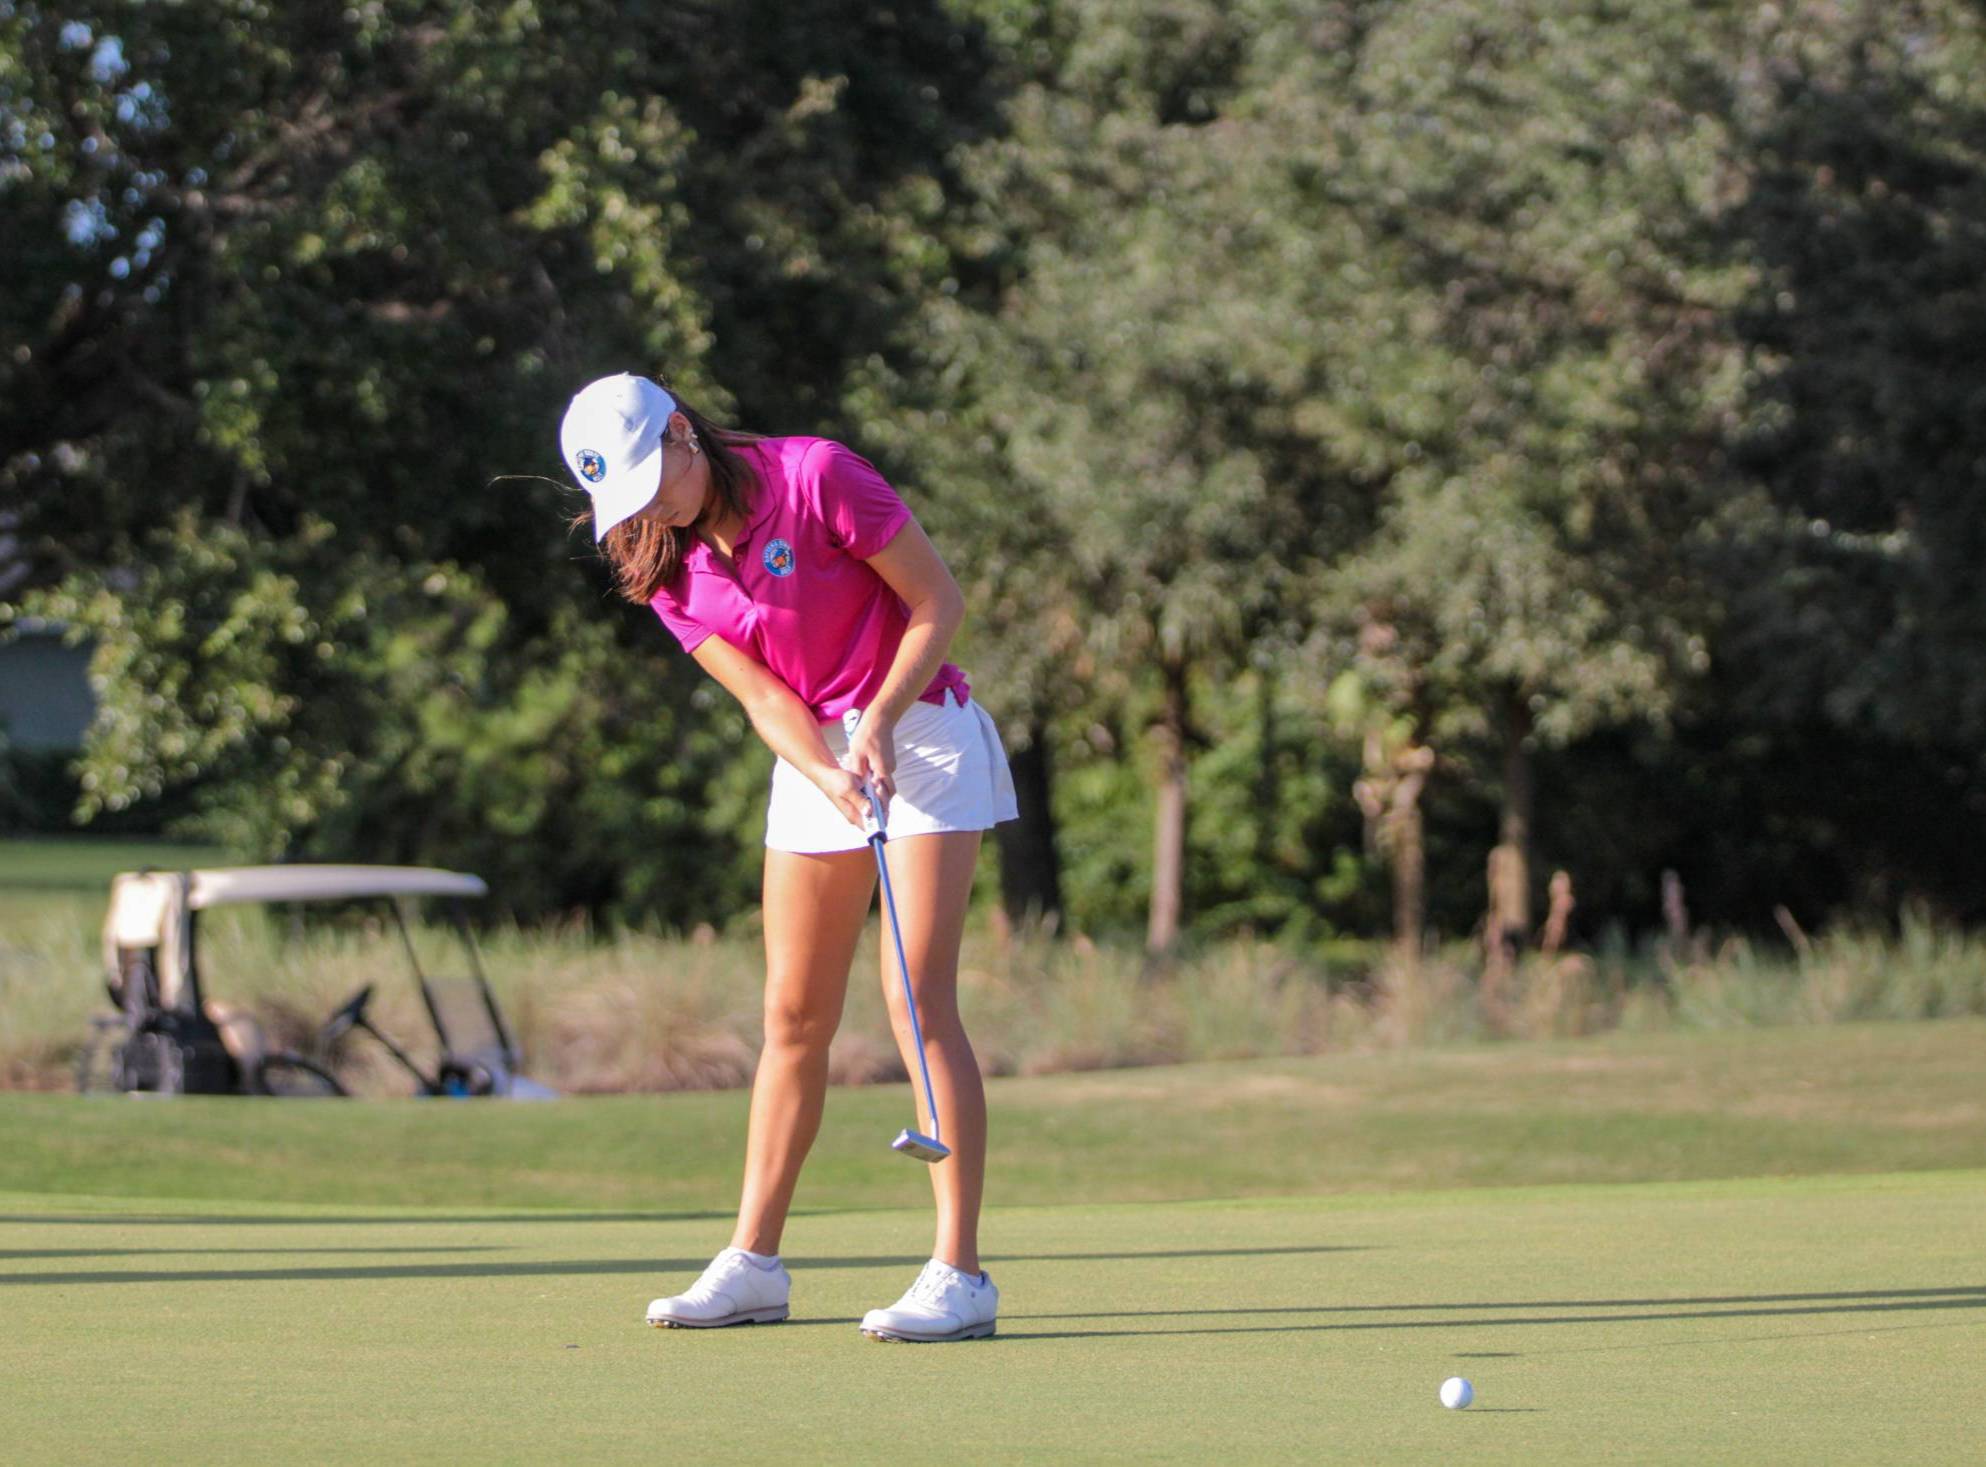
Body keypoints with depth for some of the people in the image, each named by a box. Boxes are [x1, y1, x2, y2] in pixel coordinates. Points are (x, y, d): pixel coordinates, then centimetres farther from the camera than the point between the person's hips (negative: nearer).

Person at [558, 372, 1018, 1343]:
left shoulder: (816, 477, -17)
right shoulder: (665, 568, -1)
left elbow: (939, 603, -12)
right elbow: (763, 695, -6)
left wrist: (879, 726, -22)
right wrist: (831, 777, -24)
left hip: (922, 735, -6)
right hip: (812, 758, 6)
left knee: (918, 996, -14)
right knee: (794, 1013, 5)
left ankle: (959, 1273, -16)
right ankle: (754, 1261, 11)